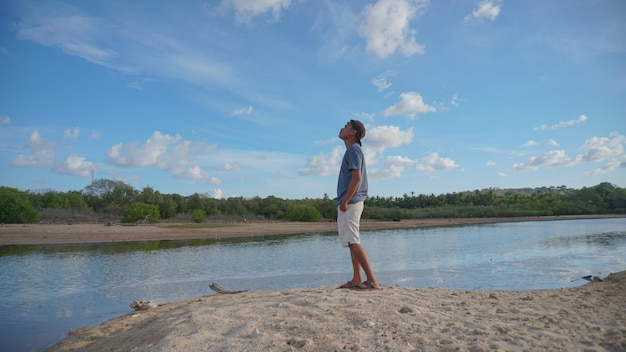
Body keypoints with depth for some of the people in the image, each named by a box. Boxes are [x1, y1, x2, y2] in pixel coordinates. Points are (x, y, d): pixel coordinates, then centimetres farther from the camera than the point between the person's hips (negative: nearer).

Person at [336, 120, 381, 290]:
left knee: (353, 242, -11)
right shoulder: (352, 150, 19)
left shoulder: (353, 149, -11)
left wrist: (344, 201, -20)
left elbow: (356, 178, -21)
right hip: (352, 203, 10)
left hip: (350, 203, -10)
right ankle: (356, 280, 18)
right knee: (352, 242, 12)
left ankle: (372, 280, -9)